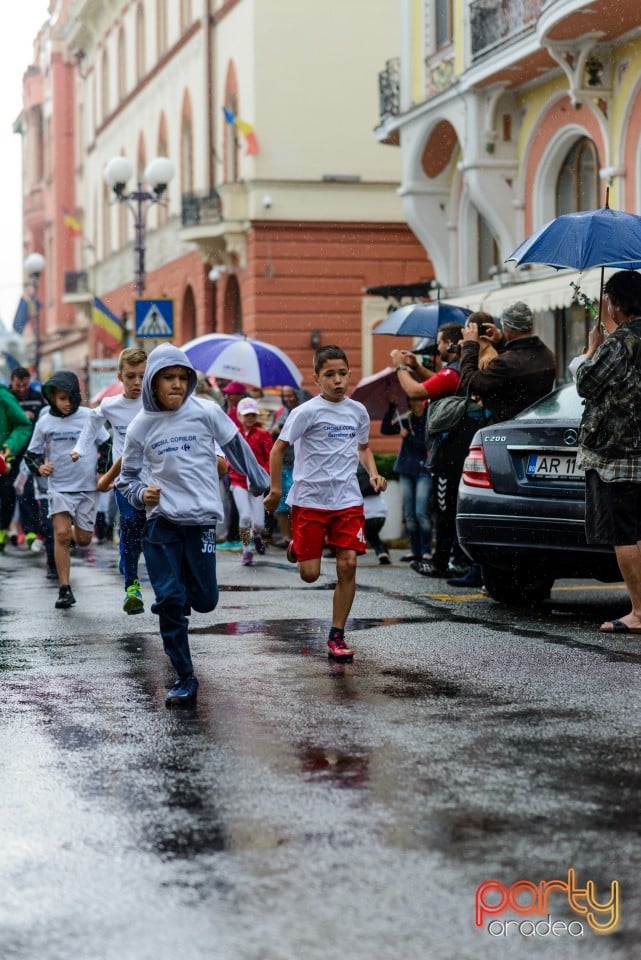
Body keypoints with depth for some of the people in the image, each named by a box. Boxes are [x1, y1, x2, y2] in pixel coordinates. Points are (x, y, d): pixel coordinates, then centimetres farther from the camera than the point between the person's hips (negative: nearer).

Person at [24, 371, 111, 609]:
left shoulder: (89, 417, -2)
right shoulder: (44, 423, -1)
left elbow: (107, 445, 10)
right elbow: (32, 453, 8)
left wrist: (102, 471, 0)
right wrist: (39, 467, -12)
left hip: (87, 486, 1)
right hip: (59, 487, -1)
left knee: (83, 539, 6)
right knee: (61, 534, -16)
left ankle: (76, 529, 45)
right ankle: (65, 588, -11)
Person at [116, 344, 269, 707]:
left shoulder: (206, 412, -2)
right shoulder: (141, 426, 2)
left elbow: (237, 447, 11)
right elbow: (127, 476, 12)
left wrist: (260, 483, 20)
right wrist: (141, 494, -8)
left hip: (202, 519, 0)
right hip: (161, 522, 0)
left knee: (204, 600, 0)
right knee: (170, 600, -5)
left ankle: (186, 592, 38)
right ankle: (185, 679, 6)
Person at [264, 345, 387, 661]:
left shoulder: (358, 411, 6)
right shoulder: (307, 412, -9)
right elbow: (279, 447, -4)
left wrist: (373, 473, 6)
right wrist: (275, 489, -7)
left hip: (347, 499, 3)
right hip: (309, 500, -3)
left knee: (348, 565, -7)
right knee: (310, 574, -2)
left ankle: (336, 636, 3)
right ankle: (296, 547, 36)